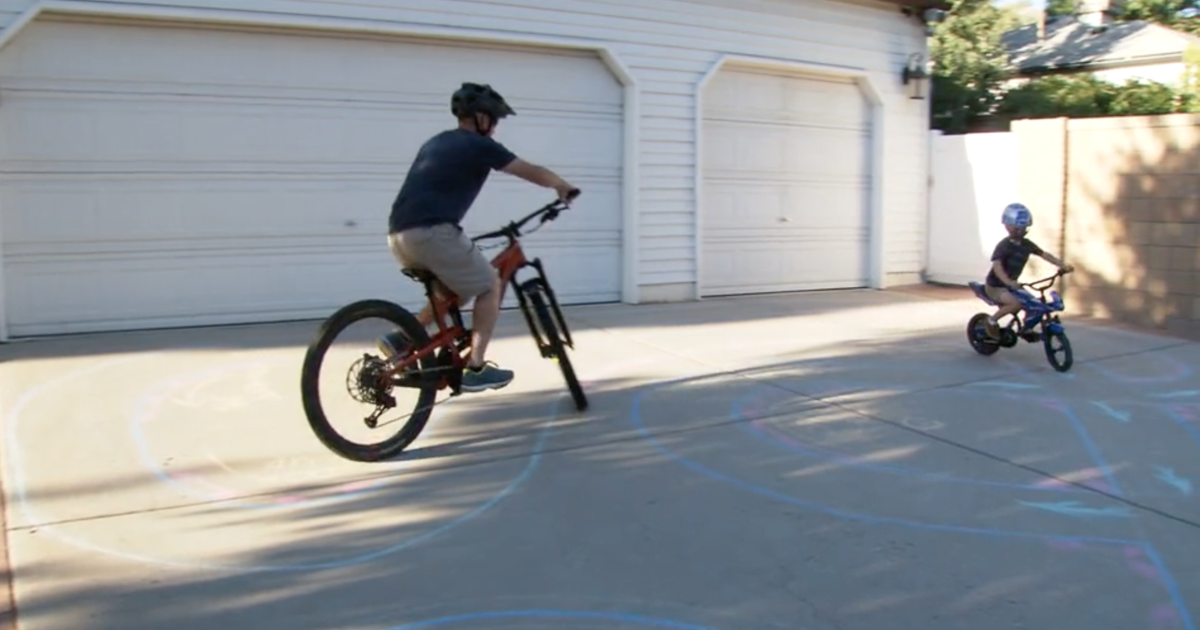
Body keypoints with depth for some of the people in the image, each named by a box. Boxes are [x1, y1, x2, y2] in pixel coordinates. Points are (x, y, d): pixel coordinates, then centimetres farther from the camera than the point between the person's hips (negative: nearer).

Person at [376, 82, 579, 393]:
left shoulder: (435, 143, 27)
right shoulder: (480, 146, 3)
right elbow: (533, 172, 10)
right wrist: (563, 186, 27)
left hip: (399, 233, 8)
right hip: (431, 230, -8)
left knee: (455, 288, 25)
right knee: (490, 286, 7)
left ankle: (402, 338, 13)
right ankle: (476, 368, 3)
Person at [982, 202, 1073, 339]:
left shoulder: (1026, 244, 0)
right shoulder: (1003, 246, -22)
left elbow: (1044, 254, 4)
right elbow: (997, 266, -36)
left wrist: (1063, 265, -6)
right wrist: (1008, 281, -51)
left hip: (1012, 284, 8)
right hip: (995, 286, -8)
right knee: (1015, 303, -29)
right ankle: (992, 321, -9)